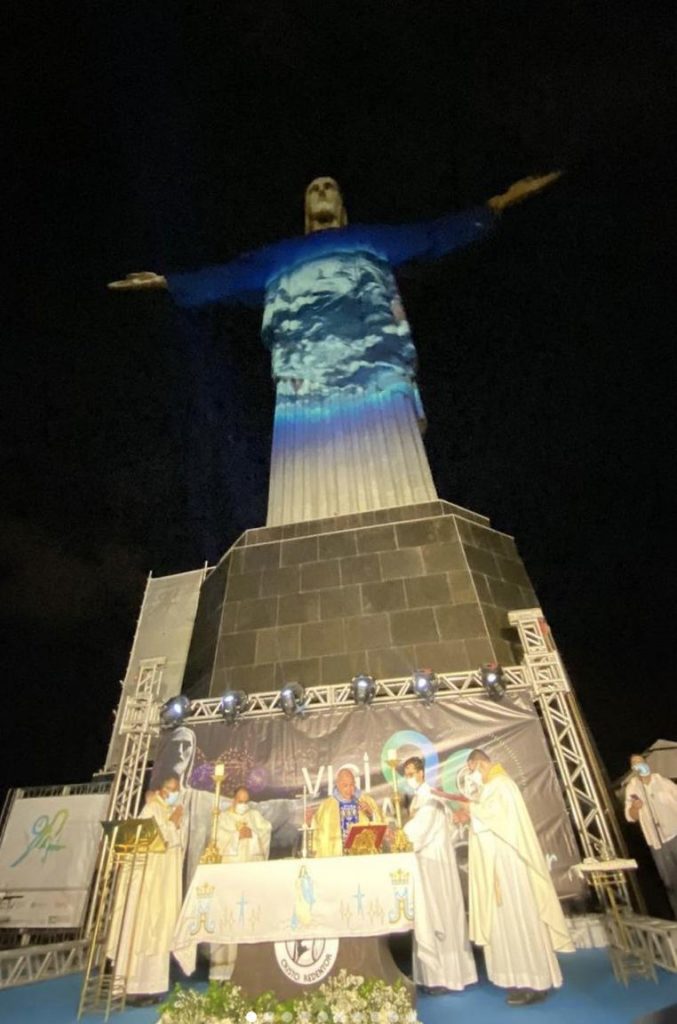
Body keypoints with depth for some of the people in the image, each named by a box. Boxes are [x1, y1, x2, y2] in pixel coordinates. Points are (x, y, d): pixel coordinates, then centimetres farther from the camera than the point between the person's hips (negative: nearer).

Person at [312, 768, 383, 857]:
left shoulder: (367, 801, 10)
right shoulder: (326, 805, 7)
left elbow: (380, 825, 8)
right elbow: (320, 834, 10)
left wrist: (371, 813, -8)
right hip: (337, 855, -1)